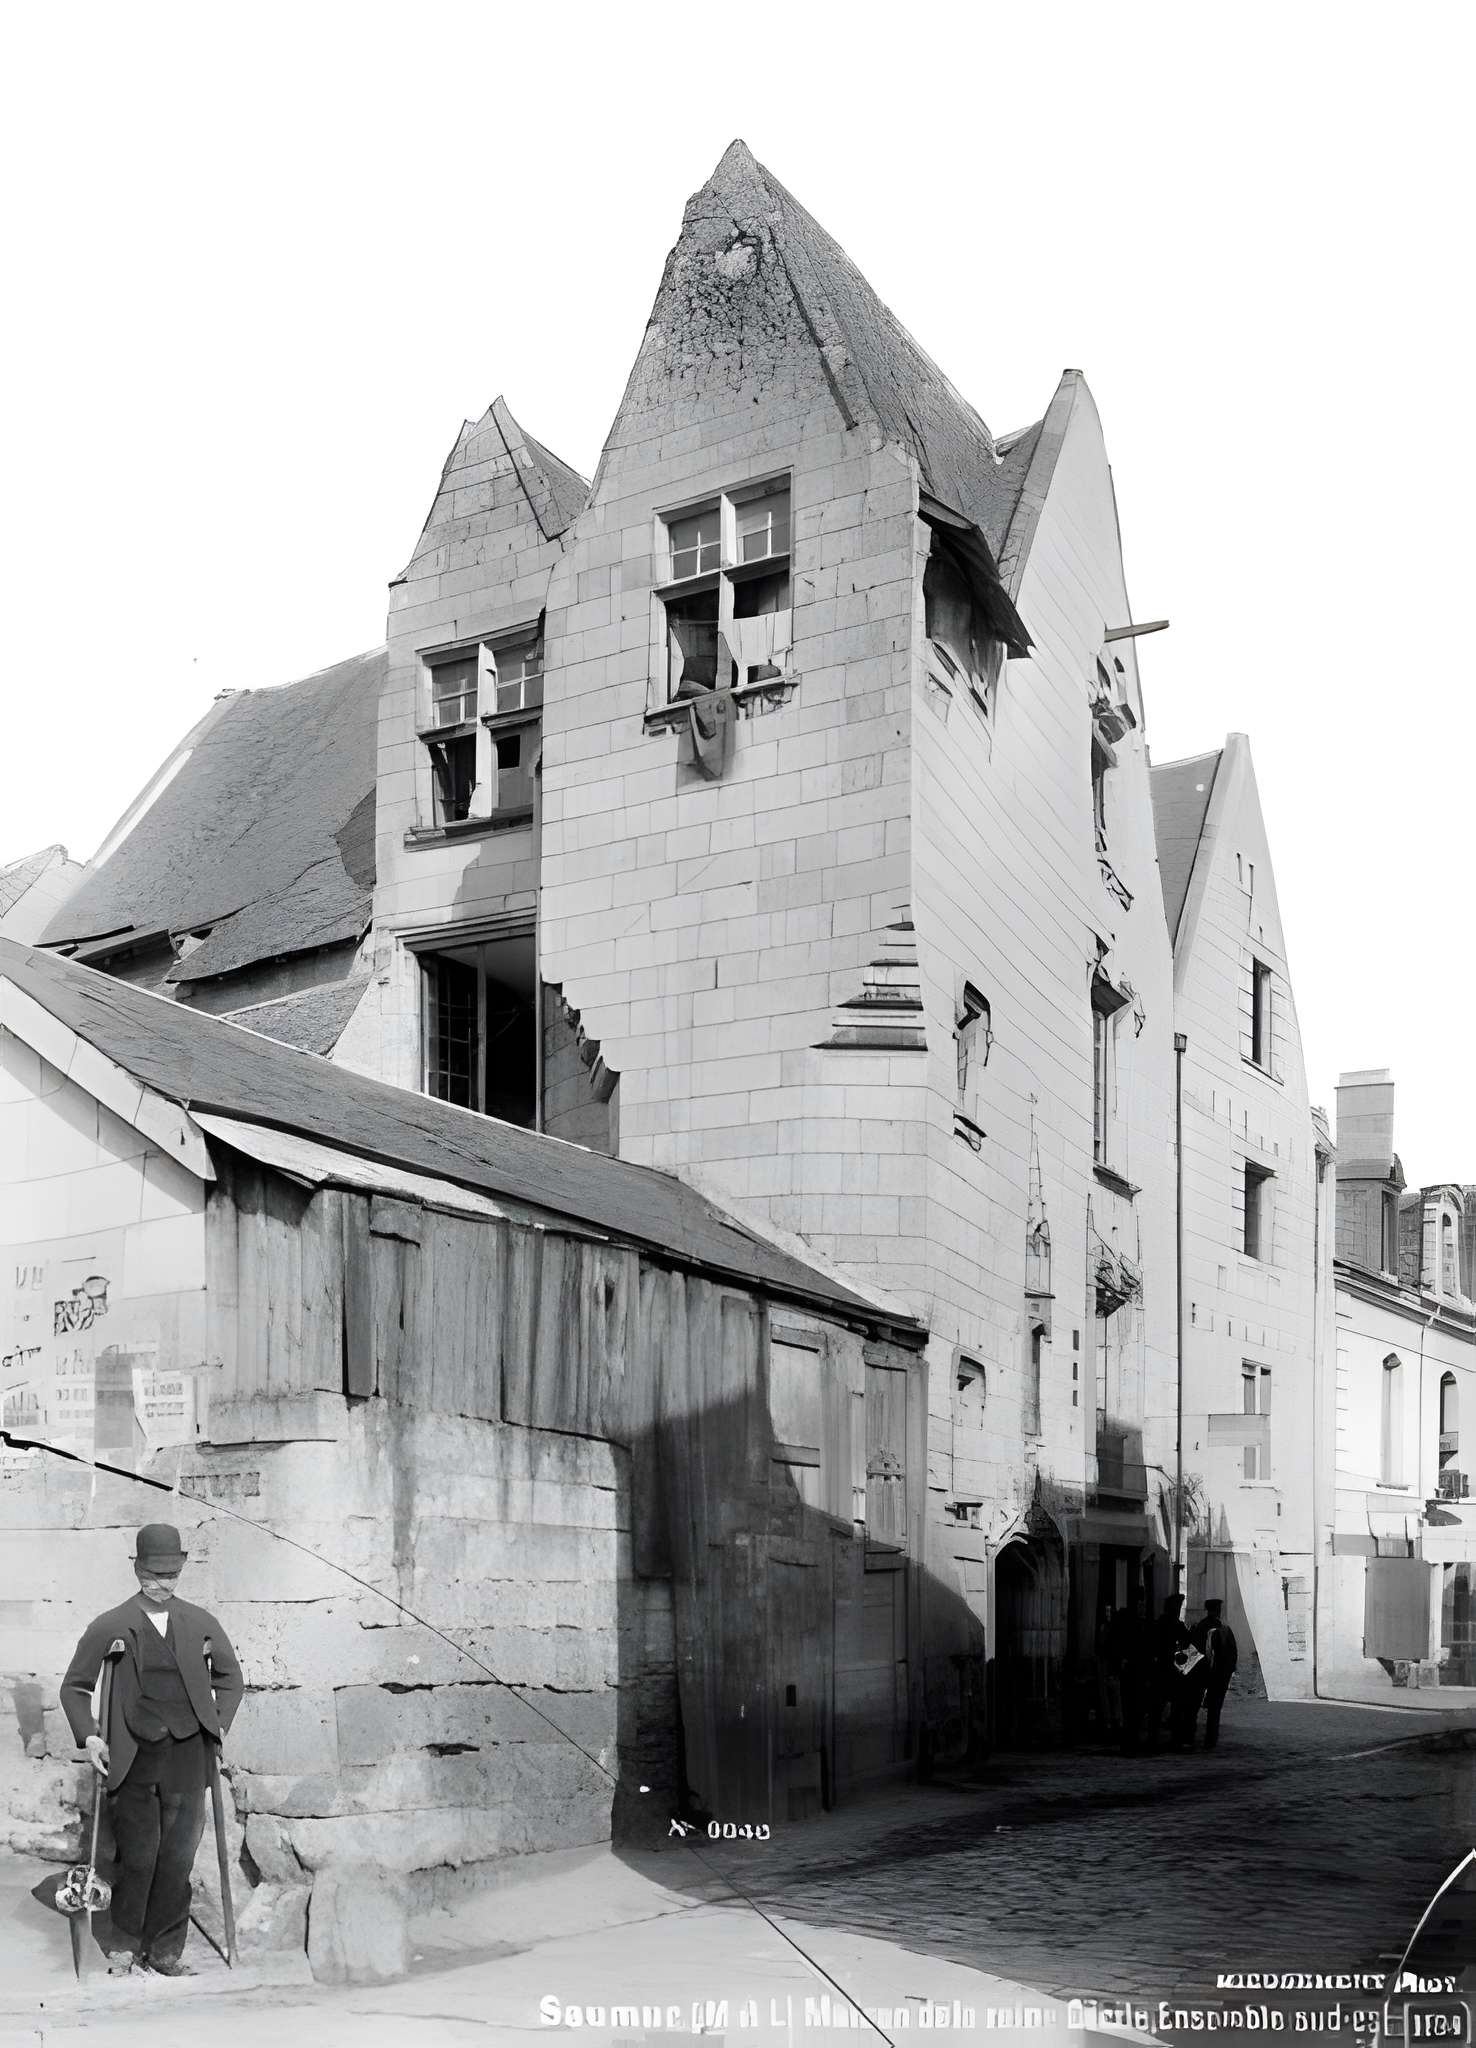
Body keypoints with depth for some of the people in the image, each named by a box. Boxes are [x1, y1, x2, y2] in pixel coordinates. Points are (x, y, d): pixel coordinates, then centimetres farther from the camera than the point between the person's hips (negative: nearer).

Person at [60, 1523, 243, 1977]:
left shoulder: (200, 1624, 9)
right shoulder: (109, 1628, 1)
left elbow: (230, 1676, 21)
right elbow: (74, 1686, 8)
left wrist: (217, 1724, 10)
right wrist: (88, 1736, -4)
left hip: (186, 1756, 2)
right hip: (133, 1760, -2)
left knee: (178, 1858, 4)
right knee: (138, 1857, -2)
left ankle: (165, 1950, 16)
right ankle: (123, 1947, 18)